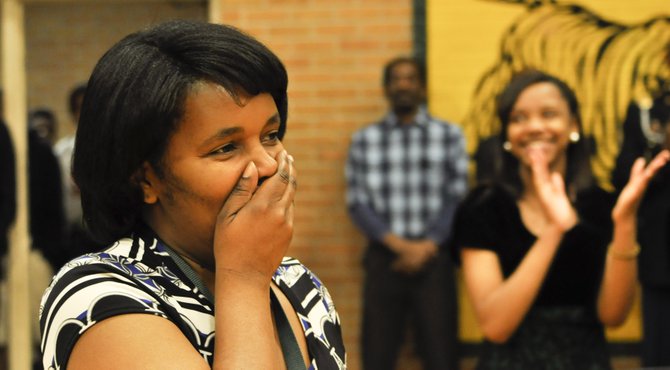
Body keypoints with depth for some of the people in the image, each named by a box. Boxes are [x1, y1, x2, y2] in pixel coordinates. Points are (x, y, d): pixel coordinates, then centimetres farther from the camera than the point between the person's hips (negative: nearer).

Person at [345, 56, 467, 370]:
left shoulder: (449, 135, 6)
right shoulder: (364, 140, 7)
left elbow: (457, 198, 1)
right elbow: (357, 202, 2)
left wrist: (427, 245, -11)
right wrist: (398, 244, -11)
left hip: (433, 260, -1)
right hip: (383, 259, 1)